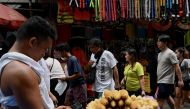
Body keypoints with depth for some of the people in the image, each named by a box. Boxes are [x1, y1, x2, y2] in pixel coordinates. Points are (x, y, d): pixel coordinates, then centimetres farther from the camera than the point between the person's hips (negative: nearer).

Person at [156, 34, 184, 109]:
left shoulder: (170, 53, -14)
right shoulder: (160, 54, 12)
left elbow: (177, 67, -16)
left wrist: (180, 80, -18)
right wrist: (157, 80, 19)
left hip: (166, 81, -9)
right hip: (160, 81, 9)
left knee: (160, 100, -9)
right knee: (168, 97, 18)